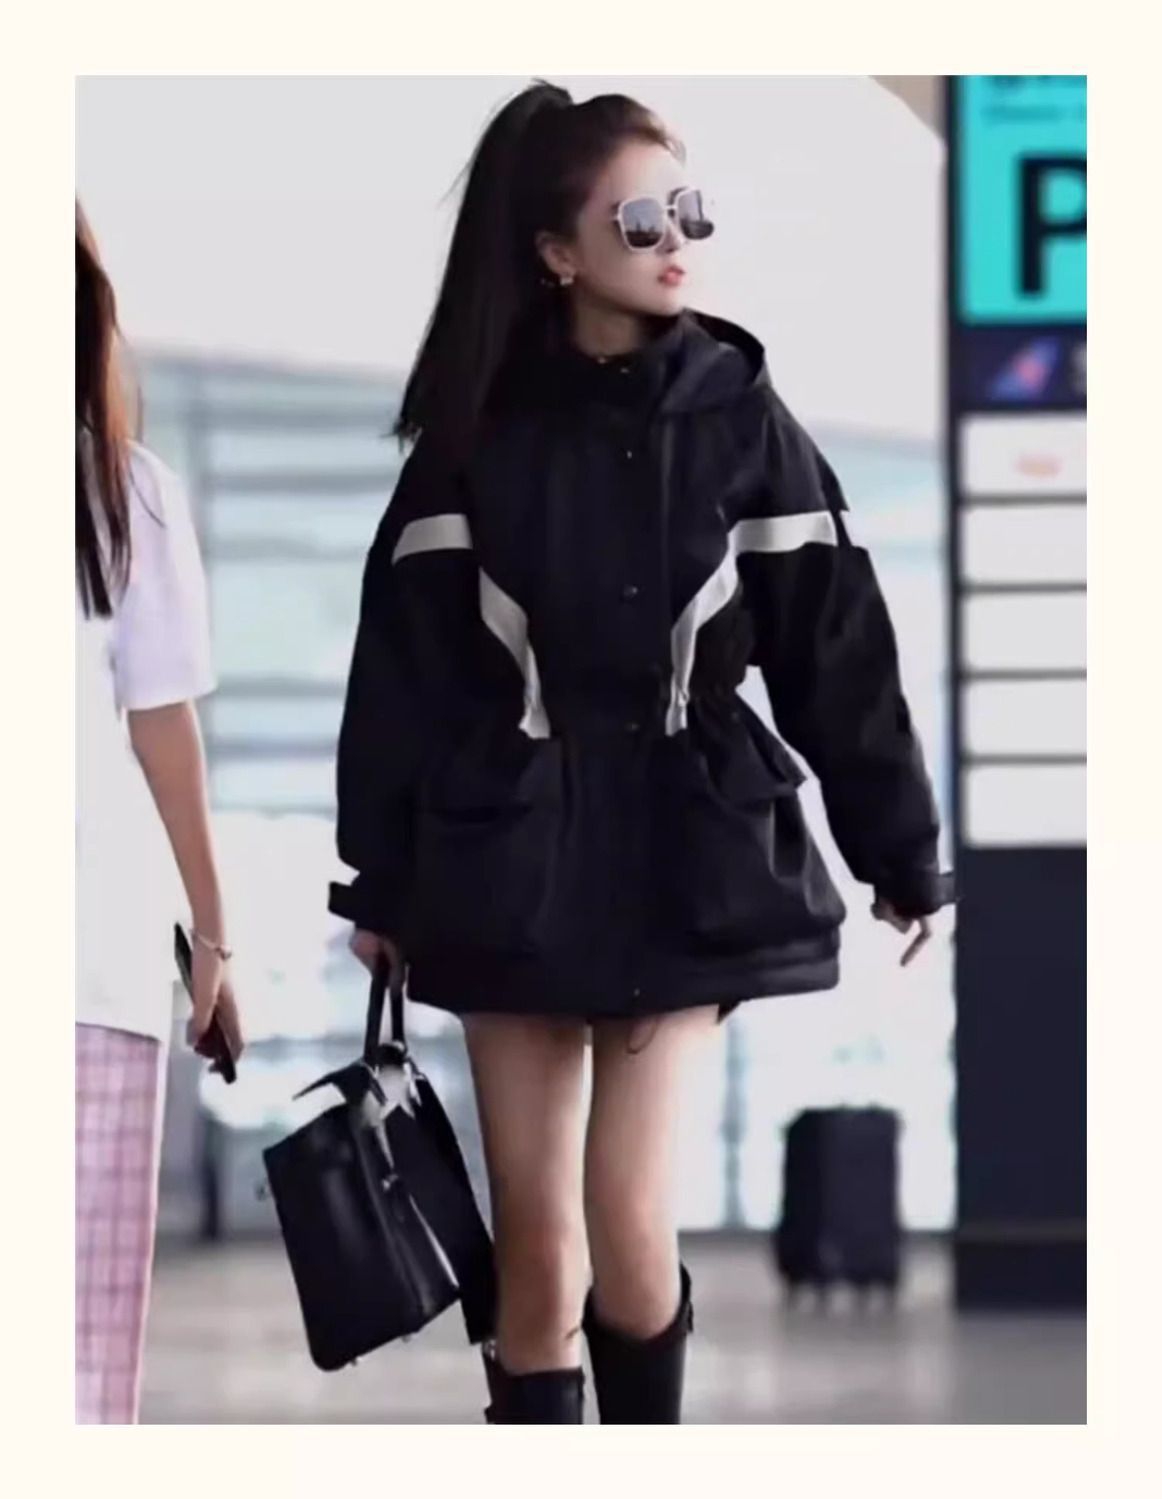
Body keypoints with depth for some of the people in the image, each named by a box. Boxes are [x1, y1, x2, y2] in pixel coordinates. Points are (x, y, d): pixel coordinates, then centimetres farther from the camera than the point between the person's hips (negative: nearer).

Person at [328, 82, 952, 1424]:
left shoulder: (740, 421, 0)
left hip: (686, 863, -1)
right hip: (514, 862, 1)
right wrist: (379, 882, 4)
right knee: (534, 1242, 2)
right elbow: (404, 659, 4)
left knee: (629, 1226, -10)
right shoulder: (478, 435, 0)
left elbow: (837, 648, 2)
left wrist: (901, 853, 4)